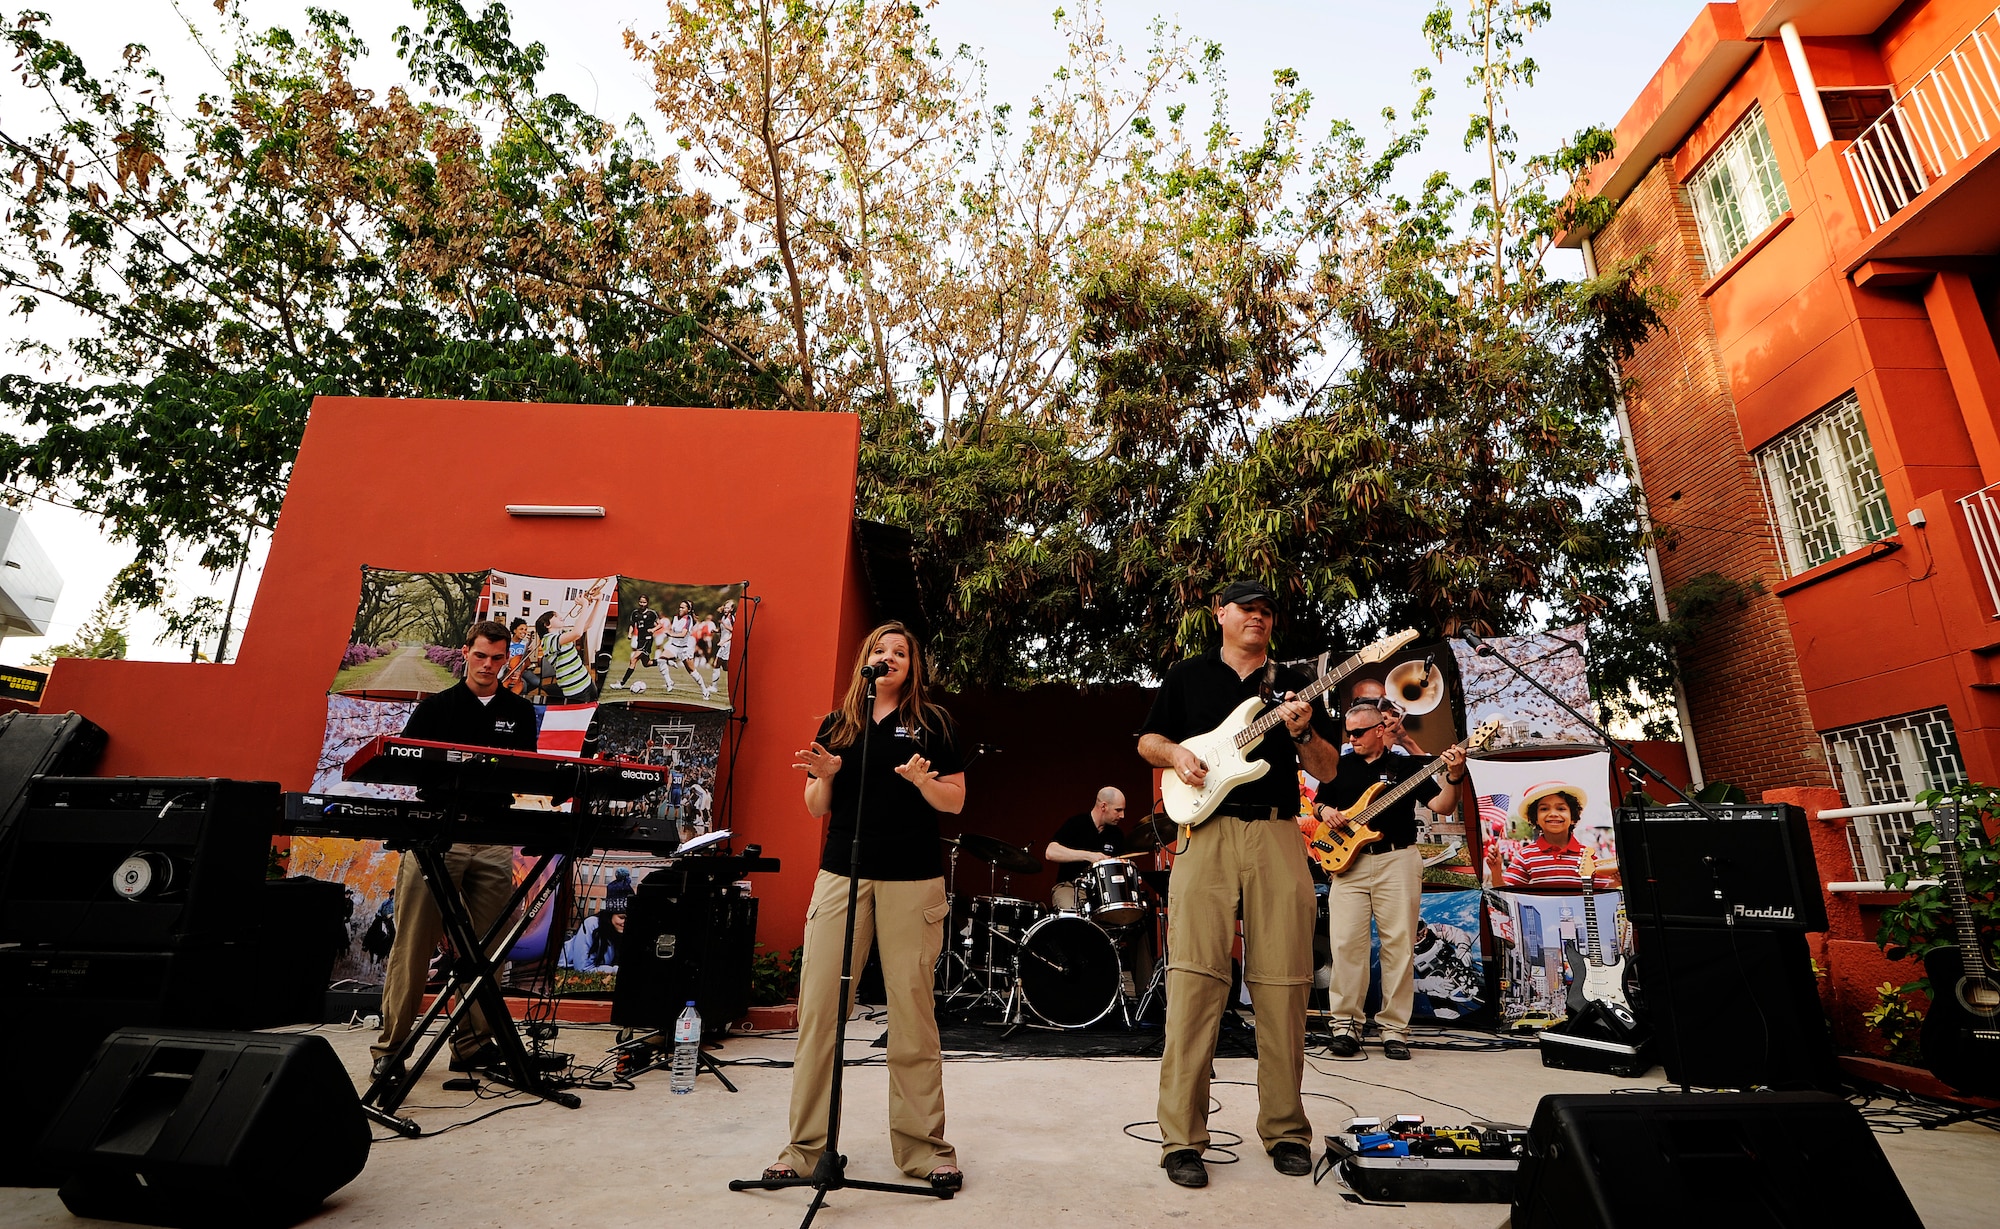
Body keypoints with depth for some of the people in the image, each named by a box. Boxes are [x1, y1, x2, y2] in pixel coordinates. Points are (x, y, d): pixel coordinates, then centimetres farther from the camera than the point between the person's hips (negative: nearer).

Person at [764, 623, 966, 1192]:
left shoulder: (933, 723, 7)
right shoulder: (837, 724, 13)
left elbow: (955, 802, 4)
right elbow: (817, 809, 14)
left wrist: (923, 780, -16)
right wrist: (824, 776, -7)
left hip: (912, 879, -2)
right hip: (842, 873, 3)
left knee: (912, 1011, 0)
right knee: (819, 1007, 1)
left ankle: (925, 1148, 14)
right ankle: (806, 1146, 15)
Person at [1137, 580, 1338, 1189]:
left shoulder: (1293, 682, 16)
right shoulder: (1188, 676, 13)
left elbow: (1328, 771, 14)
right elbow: (1147, 740, 17)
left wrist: (1301, 733, -6)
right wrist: (1176, 753, -4)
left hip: (1277, 838, 2)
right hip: (1206, 834, -2)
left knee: (1282, 984, 3)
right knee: (1194, 979, -8)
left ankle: (1285, 1130, 20)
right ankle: (1182, 1139, 1)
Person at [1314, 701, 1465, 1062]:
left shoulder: (1407, 765, 7)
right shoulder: (1340, 767, 13)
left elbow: (1443, 806, -1)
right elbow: (1318, 802, 21)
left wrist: (1454, 776, -17)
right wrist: (1325, 811, -1)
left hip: (1397, 860, -1)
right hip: (1348, 862, 2)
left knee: (1399, 945, -1)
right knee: (1346, 943, -5)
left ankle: (1394, 1028, 10)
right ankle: (1346, 1023, 5)